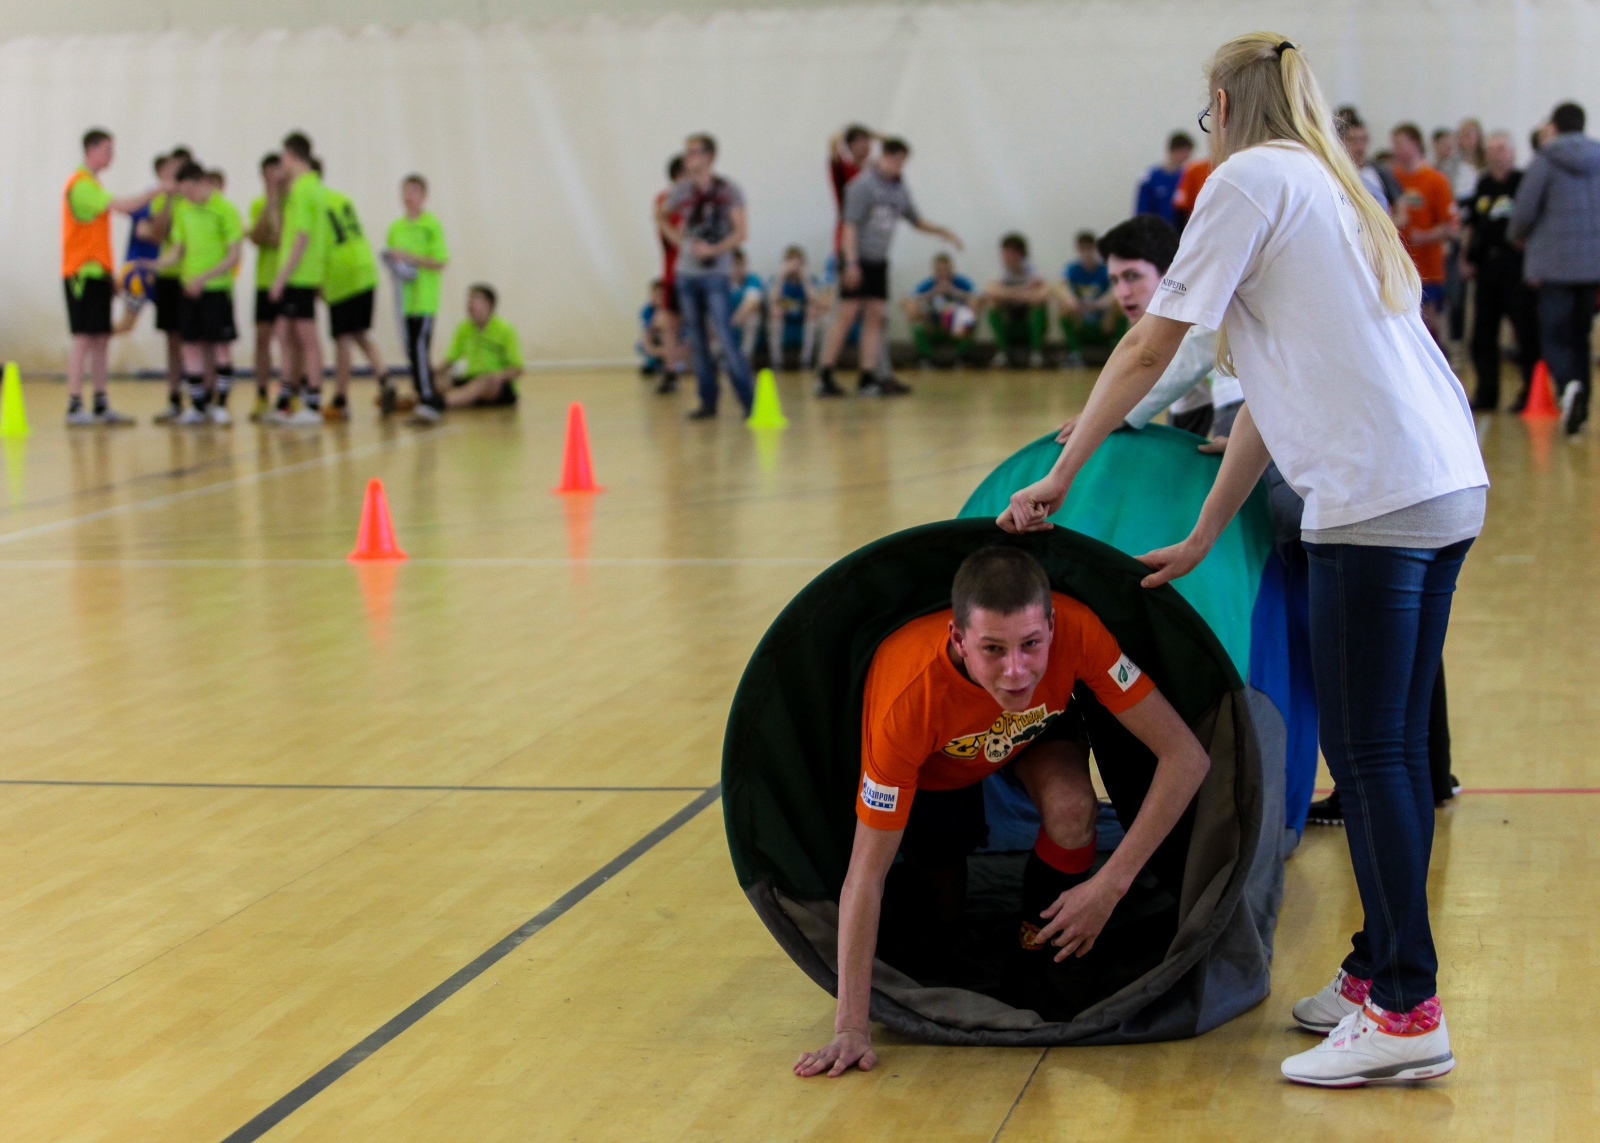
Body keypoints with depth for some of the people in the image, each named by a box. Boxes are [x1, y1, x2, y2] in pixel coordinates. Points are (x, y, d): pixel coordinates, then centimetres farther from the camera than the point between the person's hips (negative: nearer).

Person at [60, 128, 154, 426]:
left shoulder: (92, 184, 19)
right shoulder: (81, 183, -12)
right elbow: (120, 206, -24)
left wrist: (110, 273, 18)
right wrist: (155, 192, -18)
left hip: (97, 272, 9)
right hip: (83, 272, -9)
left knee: (101, 339, 8)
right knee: (84, 338, -10)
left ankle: (101, 405, 10)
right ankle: (74, 406, -9)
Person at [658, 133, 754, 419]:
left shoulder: (728, 191, -5)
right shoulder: (681, 191, 6)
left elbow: (740, 233, -10)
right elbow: (661, 217, 24)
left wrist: (714, 249, -23)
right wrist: (678, 239, 9)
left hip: (716, 275, -5)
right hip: (686, 272, 5)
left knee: (726, 339, -12)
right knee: (696, 342, 7)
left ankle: (749, 402, -7)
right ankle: (708, 402, 14)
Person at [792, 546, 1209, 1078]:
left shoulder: (1077, 630, -41)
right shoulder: (908, 698, -44)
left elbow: (1186, 756, -35)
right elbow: (866, 871, -37)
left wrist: (1110, 885, -38)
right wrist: (852, 1026, -38)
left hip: (1038, 728, 1)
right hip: (933, 766, -1)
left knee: (1071, 810, -29)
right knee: (943, 920, 3)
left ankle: (1039, 950, -3)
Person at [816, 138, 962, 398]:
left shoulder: (900, 188, 10)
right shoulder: (863, 184, -11)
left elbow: (917, 220, 21)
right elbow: (851, 225, -15)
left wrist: (942, 231, 6)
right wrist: (851, 263, -21)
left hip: (879, 261, 7)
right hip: (858, 259, -7)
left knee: (875, 317, 3)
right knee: (847, 315, -8)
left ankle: (867, 378, 6)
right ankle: (824, 377, -4)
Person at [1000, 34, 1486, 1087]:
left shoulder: (1251, 178, -1)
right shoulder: (1329, 191, 26)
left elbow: (1149, 351, -3)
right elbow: (1273, 391, 23)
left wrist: (1057, 481, 5)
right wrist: (1201, 541, 22)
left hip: (1378, 493, -9)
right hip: (1449, 484, 9)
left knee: (1367, 753, -5)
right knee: (1390, 747, 14)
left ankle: (1406, 1010, -3)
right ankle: (1381, 969, 22)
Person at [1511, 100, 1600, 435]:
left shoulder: (1544, 161, -6)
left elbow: (1524, 210, -9)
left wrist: (1520, 236, 12)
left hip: (1555, 261, -4)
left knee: (1554, 335, -2)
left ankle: (1568, 385, -29)